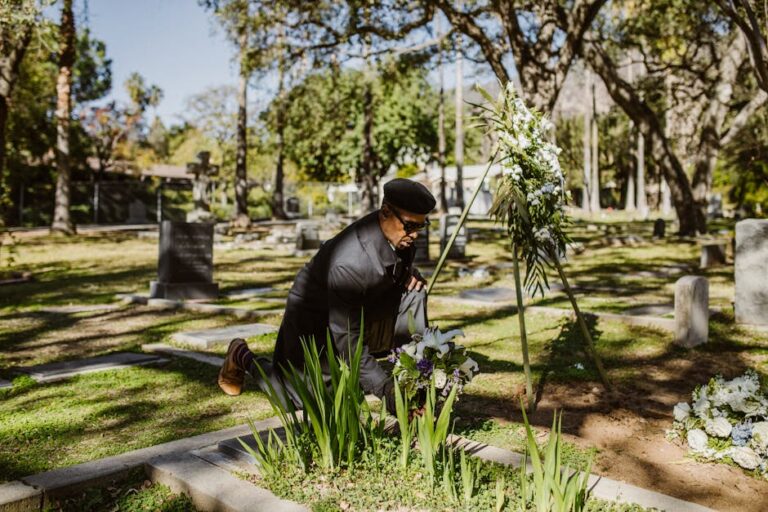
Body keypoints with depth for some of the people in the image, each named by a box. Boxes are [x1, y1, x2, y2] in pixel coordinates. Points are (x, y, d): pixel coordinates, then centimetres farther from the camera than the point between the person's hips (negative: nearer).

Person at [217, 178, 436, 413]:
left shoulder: (399, 235, -18)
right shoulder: (347, 264, -41)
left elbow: (401, 262, 9)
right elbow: (347, 340, -37)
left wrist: (409, 272, -16)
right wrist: (385, 387, -40)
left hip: (359, 308, 6)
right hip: (314, 315, -6)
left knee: (414, 290, -16)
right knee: (300, 398, 4)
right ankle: (243, 357, 28)